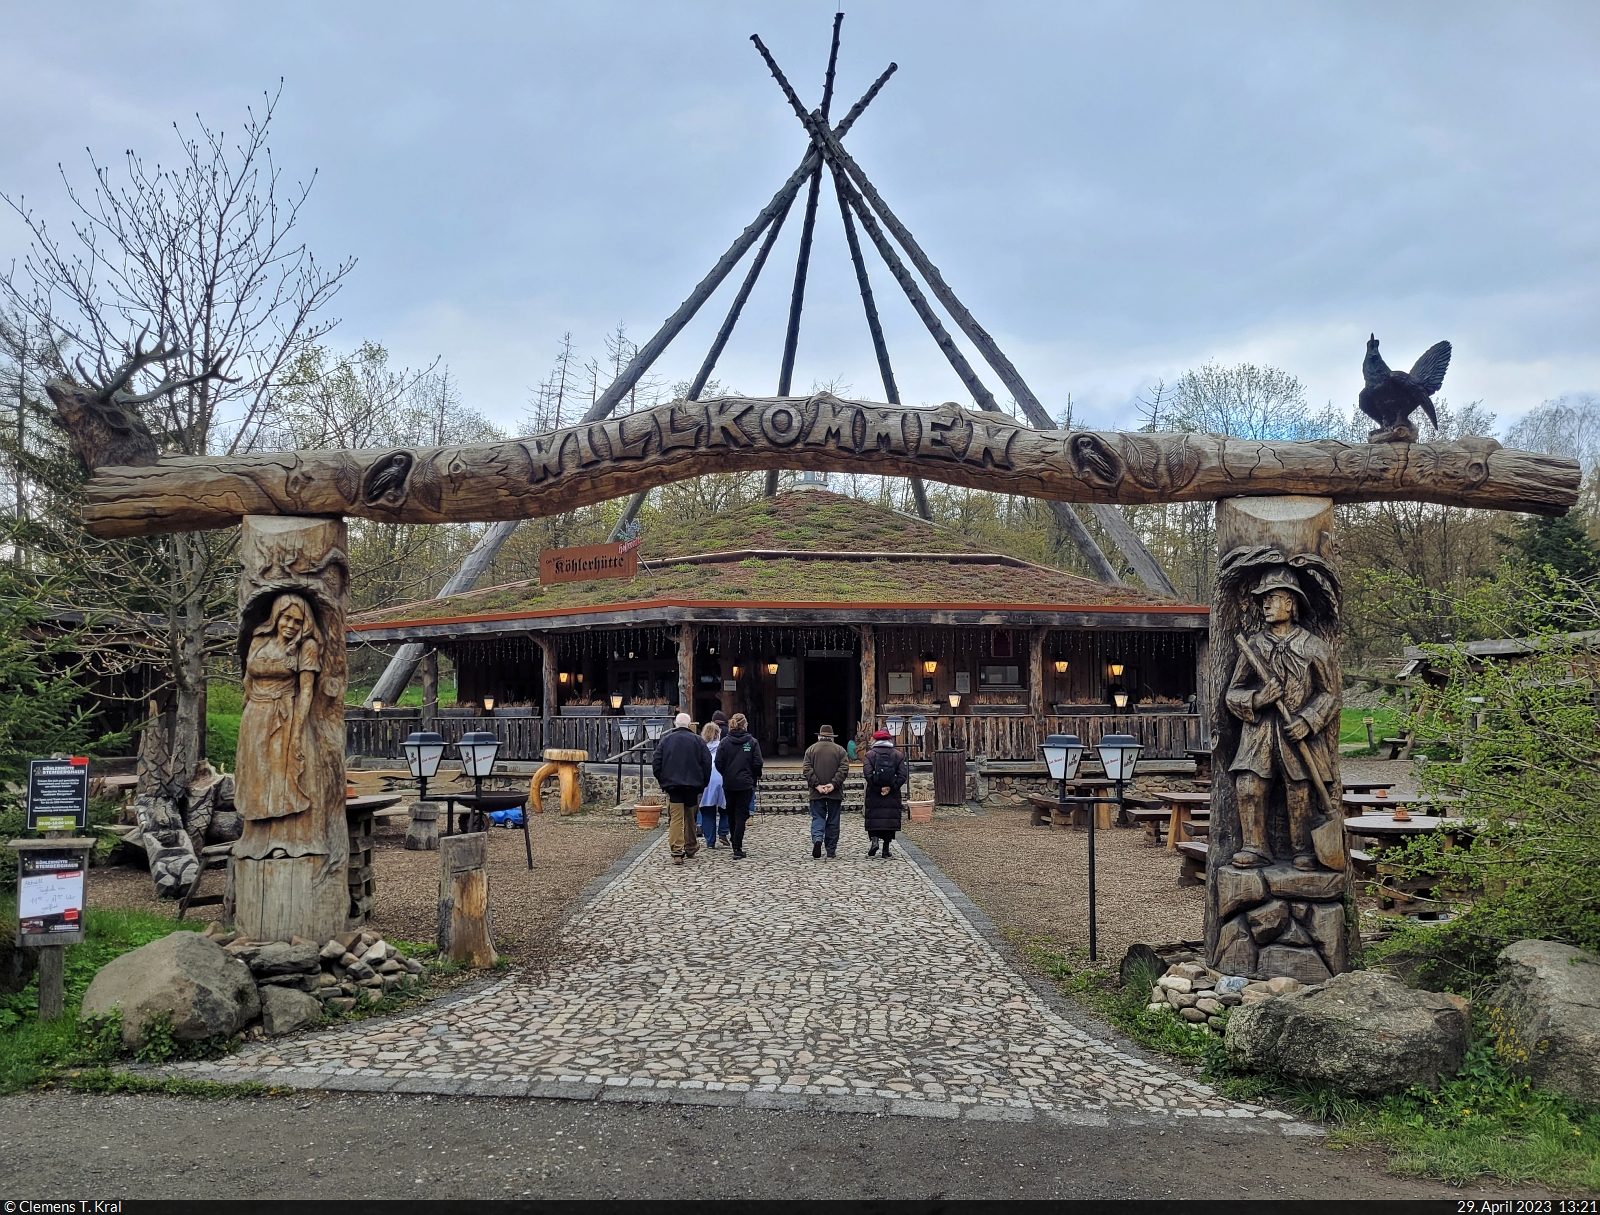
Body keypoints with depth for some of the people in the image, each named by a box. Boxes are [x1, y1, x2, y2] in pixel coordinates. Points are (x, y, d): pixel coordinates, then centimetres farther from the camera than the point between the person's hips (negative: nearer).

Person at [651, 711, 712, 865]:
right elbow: (707, 762, -2)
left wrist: (662, 781, 13)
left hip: (672, 785, 0)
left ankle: (677, 853, -13)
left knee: (676, 818, -4)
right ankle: (691, 848, 28)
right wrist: (704, 782, 8)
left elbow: (656, 763, 2)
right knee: (690, 817, 15)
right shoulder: (698, 740, 0)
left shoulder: (666, 740, 2)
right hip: (693, 785, 0)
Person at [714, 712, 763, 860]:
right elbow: (757, 763, -7)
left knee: (731, 814, 15)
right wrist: (756, 775, 12)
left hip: (728, 784, 2)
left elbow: (718, 763, -5)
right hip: (745, 783, -2)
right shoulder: (752, 741, -4)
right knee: (741, 815, -1)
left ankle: (736, 845, 25)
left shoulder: (724, 742, -2)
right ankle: (737, 849, -9)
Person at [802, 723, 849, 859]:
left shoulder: (811, 749, 4)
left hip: (816, 792, 0)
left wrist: (816, 785, -8)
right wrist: (834, 784, -11)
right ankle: (831, 852, 11)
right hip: (835, 792, 0)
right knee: (833, 821, 8)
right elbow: (844, 769, -7)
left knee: (817, 818, 6)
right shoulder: (840, 750, 3)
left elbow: (807, 769, -5)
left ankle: (817, 839, -22)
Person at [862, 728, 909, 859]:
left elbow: (867, 774, -13)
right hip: (892, 795, 1)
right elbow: (903, 775, -4)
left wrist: (878, 788, -9)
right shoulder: (898, 755, 6)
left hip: (874, 794, -1)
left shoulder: (870, 754, 0)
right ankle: (886, 850, 6)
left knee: (873, 817, 10)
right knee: (890, 818, 6)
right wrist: (891, 787, -6)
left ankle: (874, 839, -12)